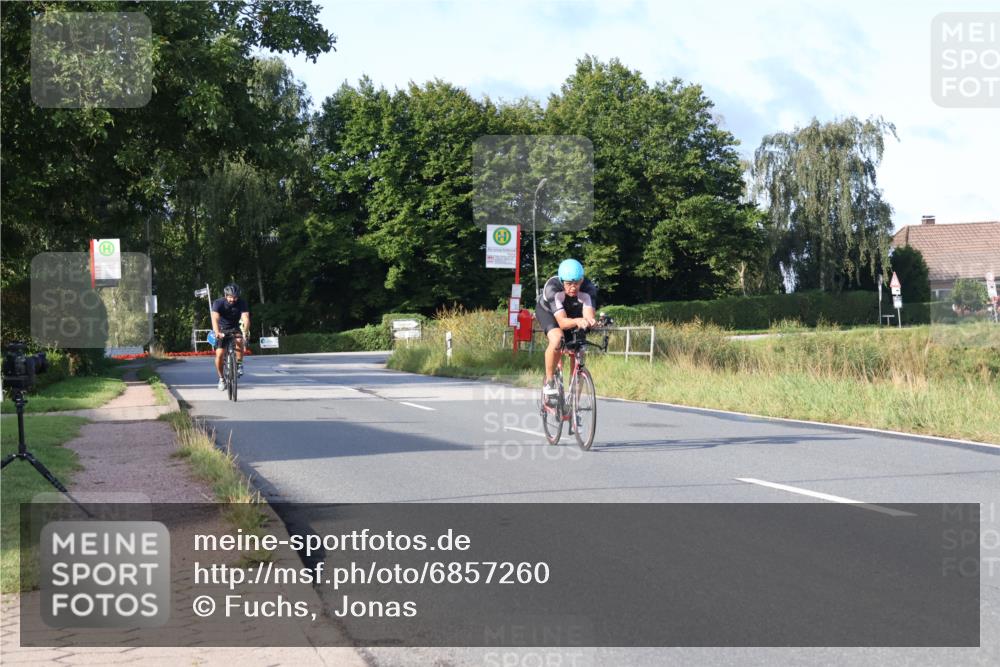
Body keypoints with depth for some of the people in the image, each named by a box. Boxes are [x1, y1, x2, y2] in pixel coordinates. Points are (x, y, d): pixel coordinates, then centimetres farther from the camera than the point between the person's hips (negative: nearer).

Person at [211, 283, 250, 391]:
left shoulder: (241, 303, -19)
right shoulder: (218, 303, -22)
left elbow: (245, 318, -31)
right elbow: (215, 318, -36)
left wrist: (245, 332, -50)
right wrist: (217, 333, -54)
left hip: (235, 328, 0)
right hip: (221, 329, 0)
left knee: (239, 341, -33)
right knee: (219, 354, -14)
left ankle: (239, 365, -13)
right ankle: (221, 379, 4)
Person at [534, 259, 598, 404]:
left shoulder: (588, 288, -35)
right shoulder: (553, 287, -41)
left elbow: (589, 315, -45)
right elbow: (562, 322, -48)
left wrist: (591, 321, -69)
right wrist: (577, 321, -68)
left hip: (572, 311, 3)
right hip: (547, 310, -3)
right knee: (557, 339, -34)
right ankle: (549, 381, -14)